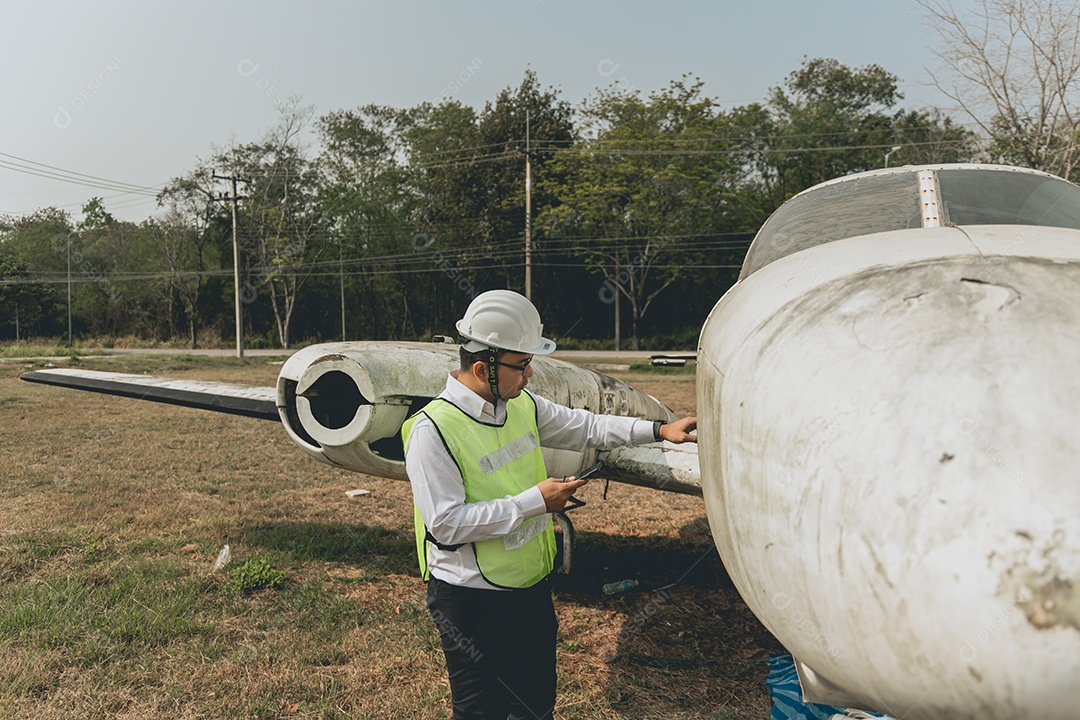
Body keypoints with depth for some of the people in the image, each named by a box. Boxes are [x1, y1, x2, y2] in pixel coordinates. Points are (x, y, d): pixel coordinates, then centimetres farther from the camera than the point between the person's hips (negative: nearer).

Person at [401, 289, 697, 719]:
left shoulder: (523, 406, 0)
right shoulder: (433, 430, -23)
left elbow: (584, 427, 11)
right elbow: (446, 523, -26)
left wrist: (658, 430, 4)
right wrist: (534, 501, -23)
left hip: (532, 588, 7)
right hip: (473, 601, -7)